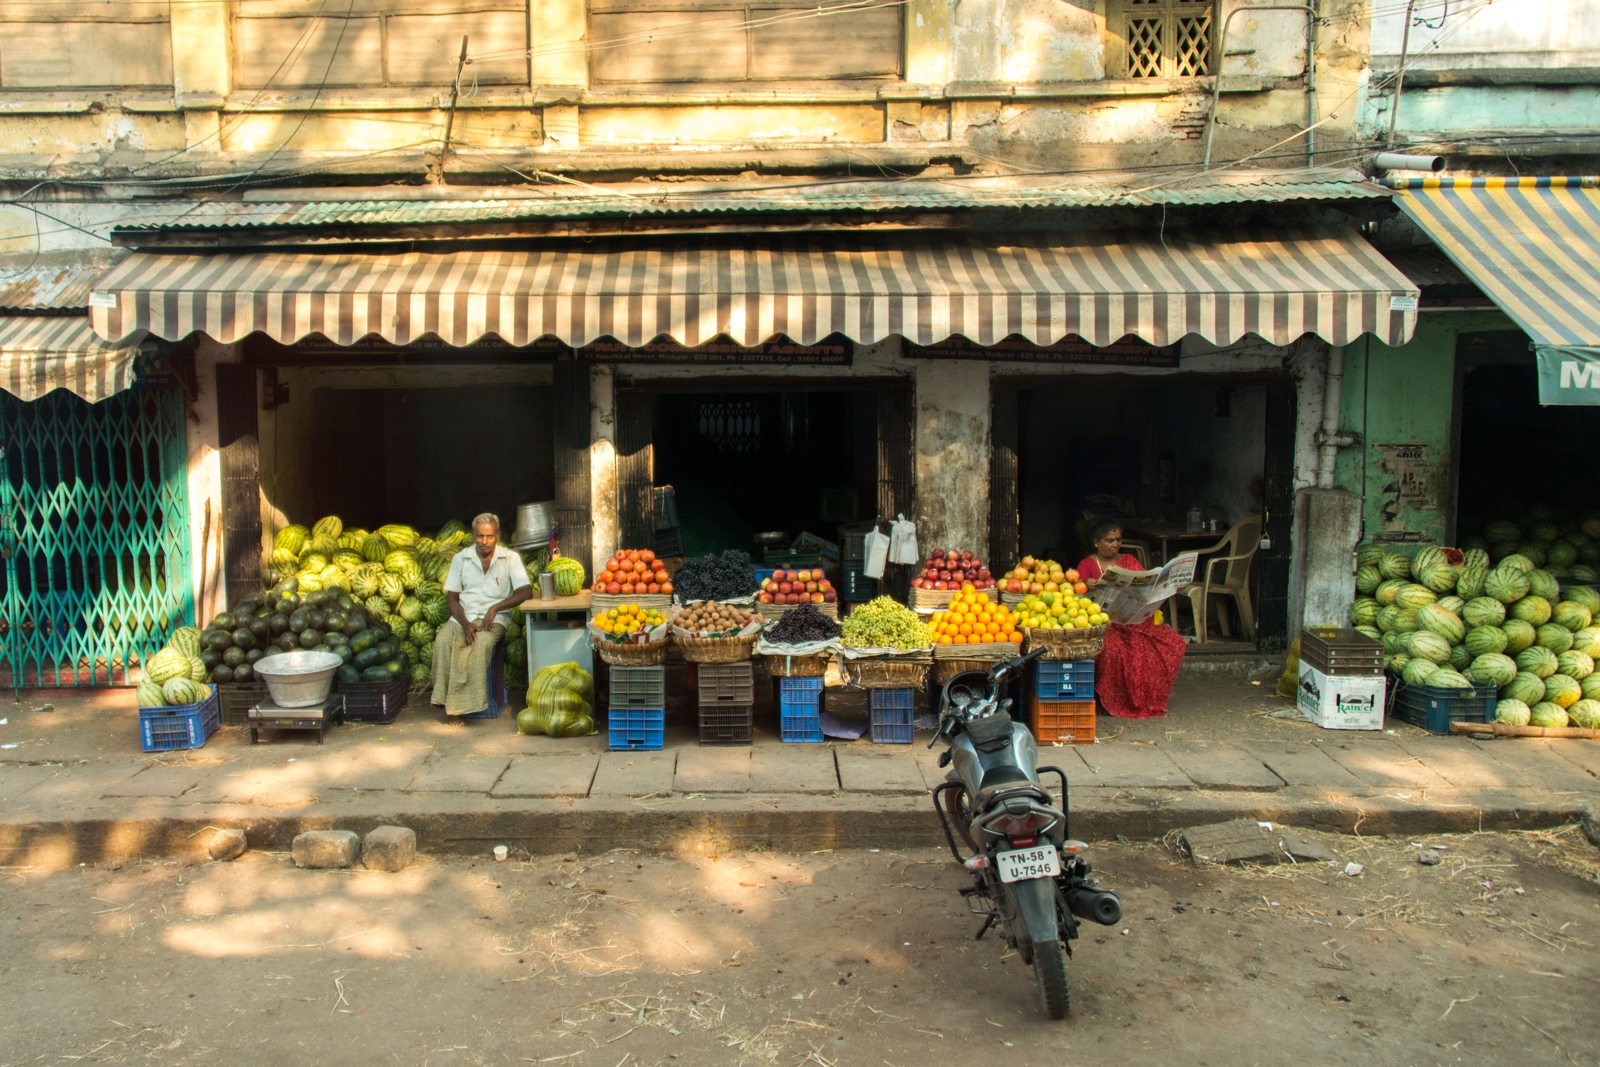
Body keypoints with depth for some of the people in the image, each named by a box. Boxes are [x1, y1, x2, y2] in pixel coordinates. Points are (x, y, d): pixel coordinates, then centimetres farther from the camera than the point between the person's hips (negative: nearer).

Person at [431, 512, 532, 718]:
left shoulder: (510, 558, 3)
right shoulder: (461, 558, 9)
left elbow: (526, 591, -7)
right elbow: (451, 597, 7)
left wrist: (494, 608, -18)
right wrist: (465, 623, -12)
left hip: (494, 618, -2)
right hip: (463, 617, 2)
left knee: (481, 644, -35)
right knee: (442, 641, -29)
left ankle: (466, 702, -30)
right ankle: (445, 699, -24)